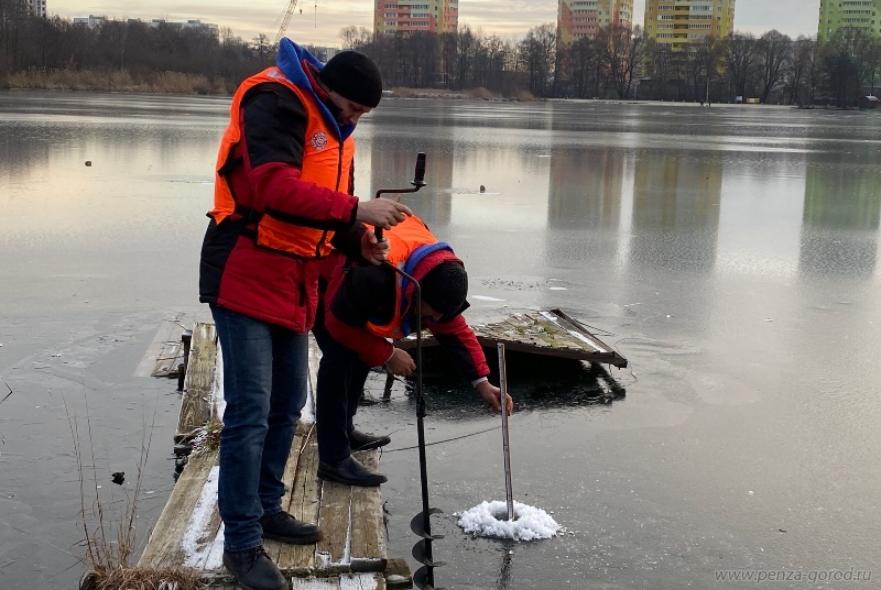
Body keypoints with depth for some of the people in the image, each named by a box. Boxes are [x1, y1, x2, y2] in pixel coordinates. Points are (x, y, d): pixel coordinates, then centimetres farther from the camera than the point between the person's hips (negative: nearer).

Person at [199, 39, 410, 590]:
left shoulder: (334, 129, 13)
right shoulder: (275, 103, -16)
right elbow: (273, 185, -31)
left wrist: (358, 240, -2)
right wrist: (356, 209, -34)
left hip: (293, 283, 9)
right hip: (246, 278, -9)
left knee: (287, 405, 16)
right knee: (250, 413, -8)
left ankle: (265, 508, 31)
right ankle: (241, 541, 1)